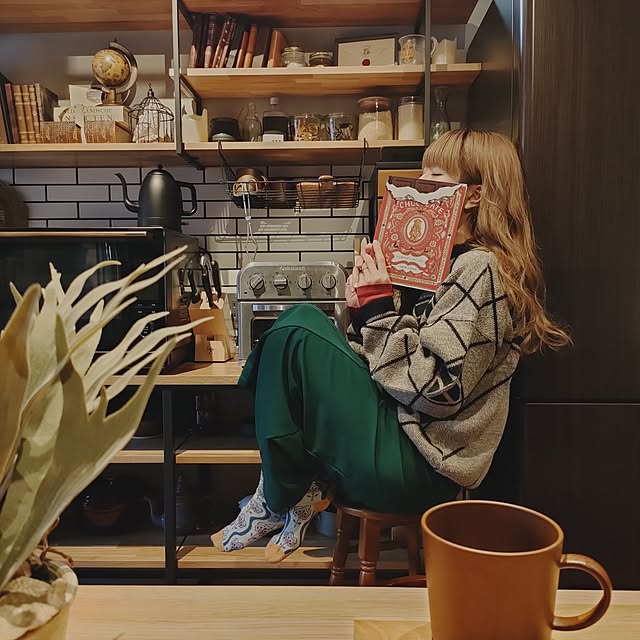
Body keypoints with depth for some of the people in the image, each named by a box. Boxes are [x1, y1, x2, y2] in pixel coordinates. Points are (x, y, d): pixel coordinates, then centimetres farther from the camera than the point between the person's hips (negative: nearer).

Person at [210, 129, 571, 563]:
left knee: (297, 334, -16)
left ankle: (285, 501, 3)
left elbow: (435, 389, -22)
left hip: (416, 465, -9)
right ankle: (307, 487, 1)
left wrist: (380, 306, -17)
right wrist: (365, 308, -4)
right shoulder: (444, 263, 14)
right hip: (402, 435, 10)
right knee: (301, 320, 3)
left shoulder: (480, 270, -14)